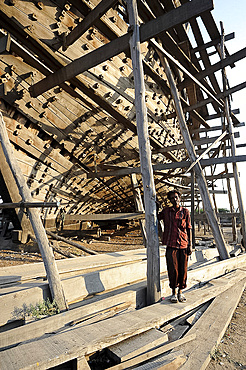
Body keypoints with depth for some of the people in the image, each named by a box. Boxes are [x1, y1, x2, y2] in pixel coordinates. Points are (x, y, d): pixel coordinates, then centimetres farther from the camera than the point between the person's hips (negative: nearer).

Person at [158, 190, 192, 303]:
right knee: (173, 270, 0)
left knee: (183, 270, 5)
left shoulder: (185, 212, 6)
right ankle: (174, 293, 17)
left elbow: (189, 229, 8)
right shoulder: (166, 211, 6)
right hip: (171, 245, -1)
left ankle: (180, 292, 23)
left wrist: (190, 245, 5)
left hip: (183, 245, 1)